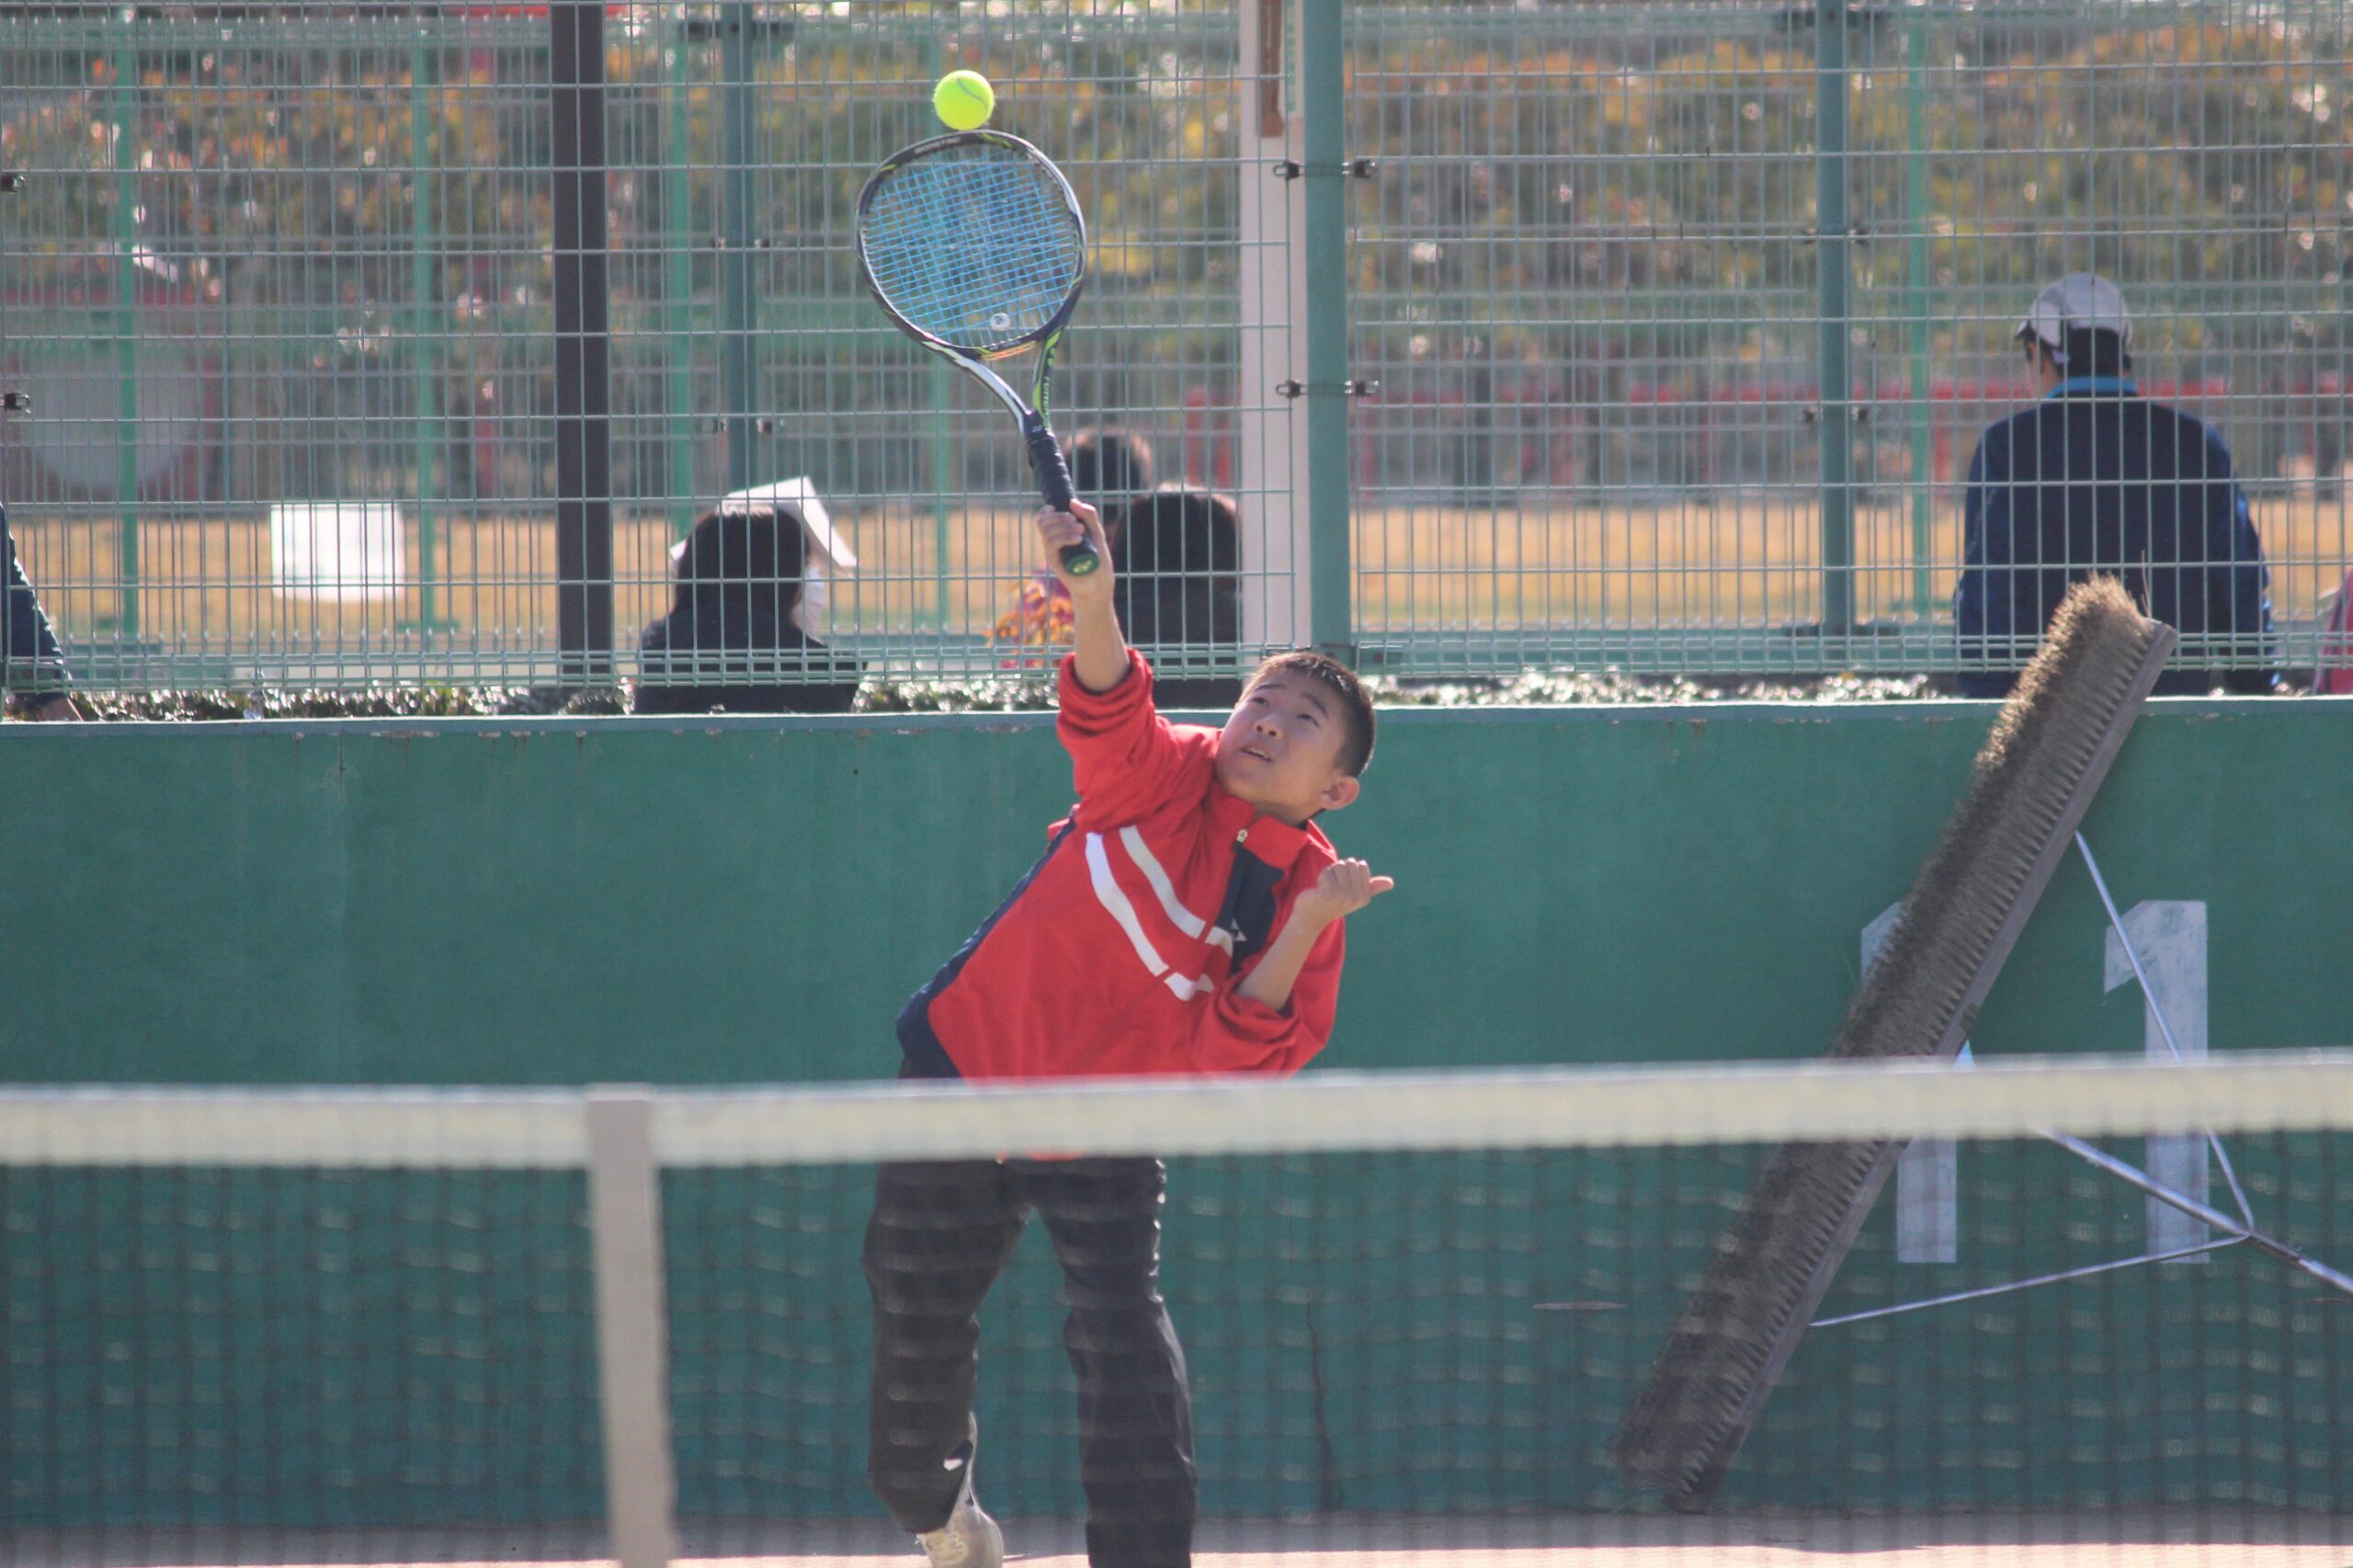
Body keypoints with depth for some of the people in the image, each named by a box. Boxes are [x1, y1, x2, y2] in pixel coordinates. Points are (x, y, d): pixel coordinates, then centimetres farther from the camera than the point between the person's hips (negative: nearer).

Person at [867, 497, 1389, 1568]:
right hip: (966, 1069, 0)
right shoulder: (1163, 777, -12)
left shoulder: (1305, 896, -12)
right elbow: (1104, 701, -34)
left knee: (1127, 1345, -18)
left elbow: (1237, 1055, -20)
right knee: (918, 1335, 12)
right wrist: (1091, 596, -55)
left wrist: (1306, 926, -30)